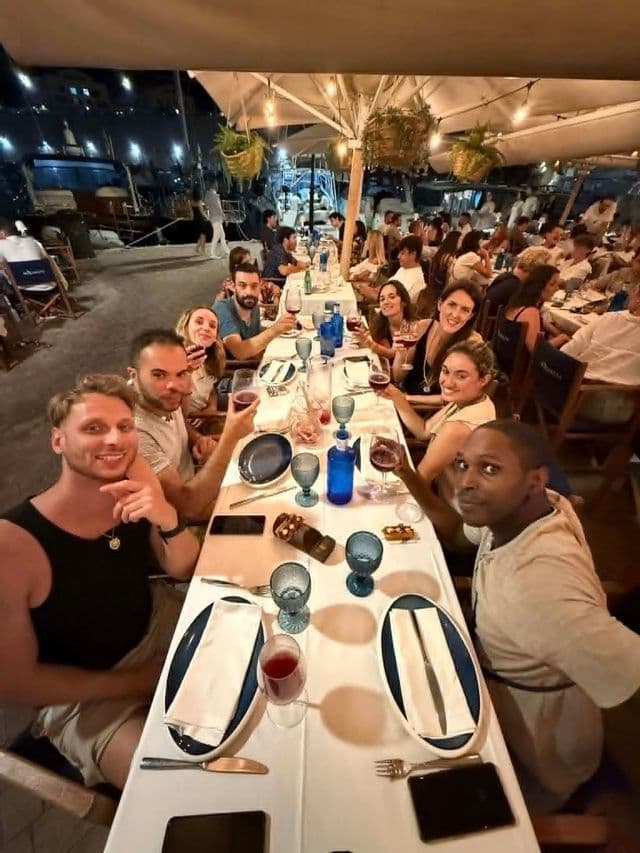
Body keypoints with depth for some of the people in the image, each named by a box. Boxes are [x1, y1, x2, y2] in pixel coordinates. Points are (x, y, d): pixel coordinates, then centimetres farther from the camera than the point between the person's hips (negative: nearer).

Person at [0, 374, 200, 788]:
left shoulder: (136, 488, -17)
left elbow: (184, 570, -8)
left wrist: (168, 519, -30)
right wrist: (137, 680, -14)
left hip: (160, 625, 4)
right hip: (82, 696, -3)